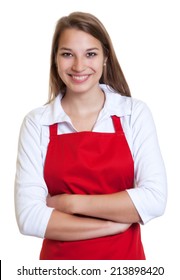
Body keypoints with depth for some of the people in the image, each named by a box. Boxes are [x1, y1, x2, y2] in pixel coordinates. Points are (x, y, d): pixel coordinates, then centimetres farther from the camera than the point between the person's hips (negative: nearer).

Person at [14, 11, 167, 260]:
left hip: (124, 257, 0)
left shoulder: (135, 113, -7)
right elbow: (29, 217, -14)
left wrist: (71, 203, -15)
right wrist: (112, 224, -16)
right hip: (59, 258, 0)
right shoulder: (36, 123, -8)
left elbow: (155, 199, -15)